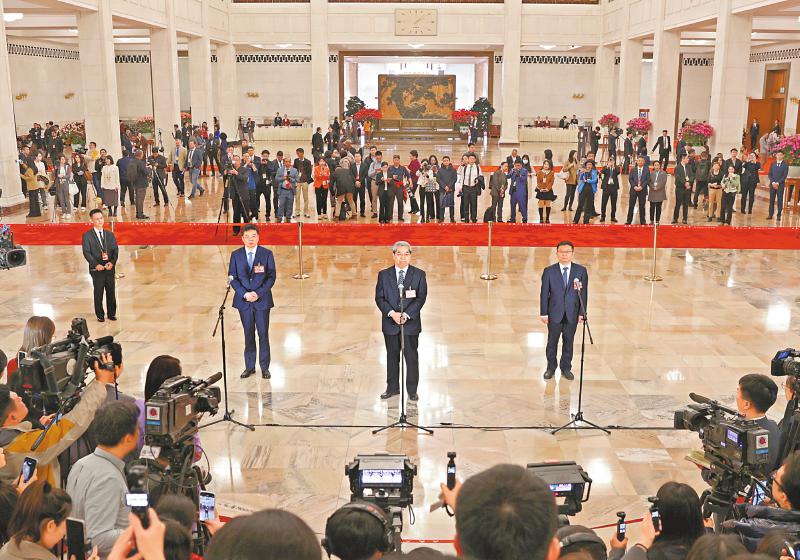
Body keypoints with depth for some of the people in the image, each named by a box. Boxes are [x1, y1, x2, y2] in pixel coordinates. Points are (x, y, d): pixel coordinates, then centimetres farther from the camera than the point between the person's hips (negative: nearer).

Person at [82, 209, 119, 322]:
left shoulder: (110, 234, 8)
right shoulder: (87, 236, -4)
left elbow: (115, 250, 5)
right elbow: (86, 253, -8)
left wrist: (112, 262, -11)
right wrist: (96, 265, -18)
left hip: (110, 268, 3)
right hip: (97, 269, -3)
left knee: (111, 292, 9)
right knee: (98, 293, 6)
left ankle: (112, 314, 22)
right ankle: (100, 315, 18)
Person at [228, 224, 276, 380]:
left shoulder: (267, 254, -1)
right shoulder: (236, 255, 4)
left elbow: (271, 277, -4)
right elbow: (232, 278, 2)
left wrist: (259, 294, -14)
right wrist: (245, 294, -11)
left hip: (262, 300, -1)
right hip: (244, 301, 2)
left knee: (263, 334, 2)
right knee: (248, 334, 9)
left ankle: (264, 367, 12)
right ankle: (249, 366, 18)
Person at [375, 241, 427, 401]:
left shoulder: (419, 274, -1)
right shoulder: (384, 275, 3)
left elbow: (421, 298, -7)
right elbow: (379, 298, -1)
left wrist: (406, 315, -18)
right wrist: (392, 313, -16)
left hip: (411, 323, -1)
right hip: (390, 323, 2)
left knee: (411, 357, 4)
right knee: (392, 356, 12)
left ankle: (412, 390, 17)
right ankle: (392, 388, 25)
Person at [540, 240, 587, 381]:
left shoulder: (581, 271, 1)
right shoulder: (549, 271, -1)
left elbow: (584, 293, 1)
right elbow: (544, 293, -1)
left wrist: (582, 313, -3)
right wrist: (543, 313, -4)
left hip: (572, 314, 1)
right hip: (555, 313, 0)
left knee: (568, 342, 9)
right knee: (552, 342, 8)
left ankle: (566, 368, 22)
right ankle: (551, 368, 23)